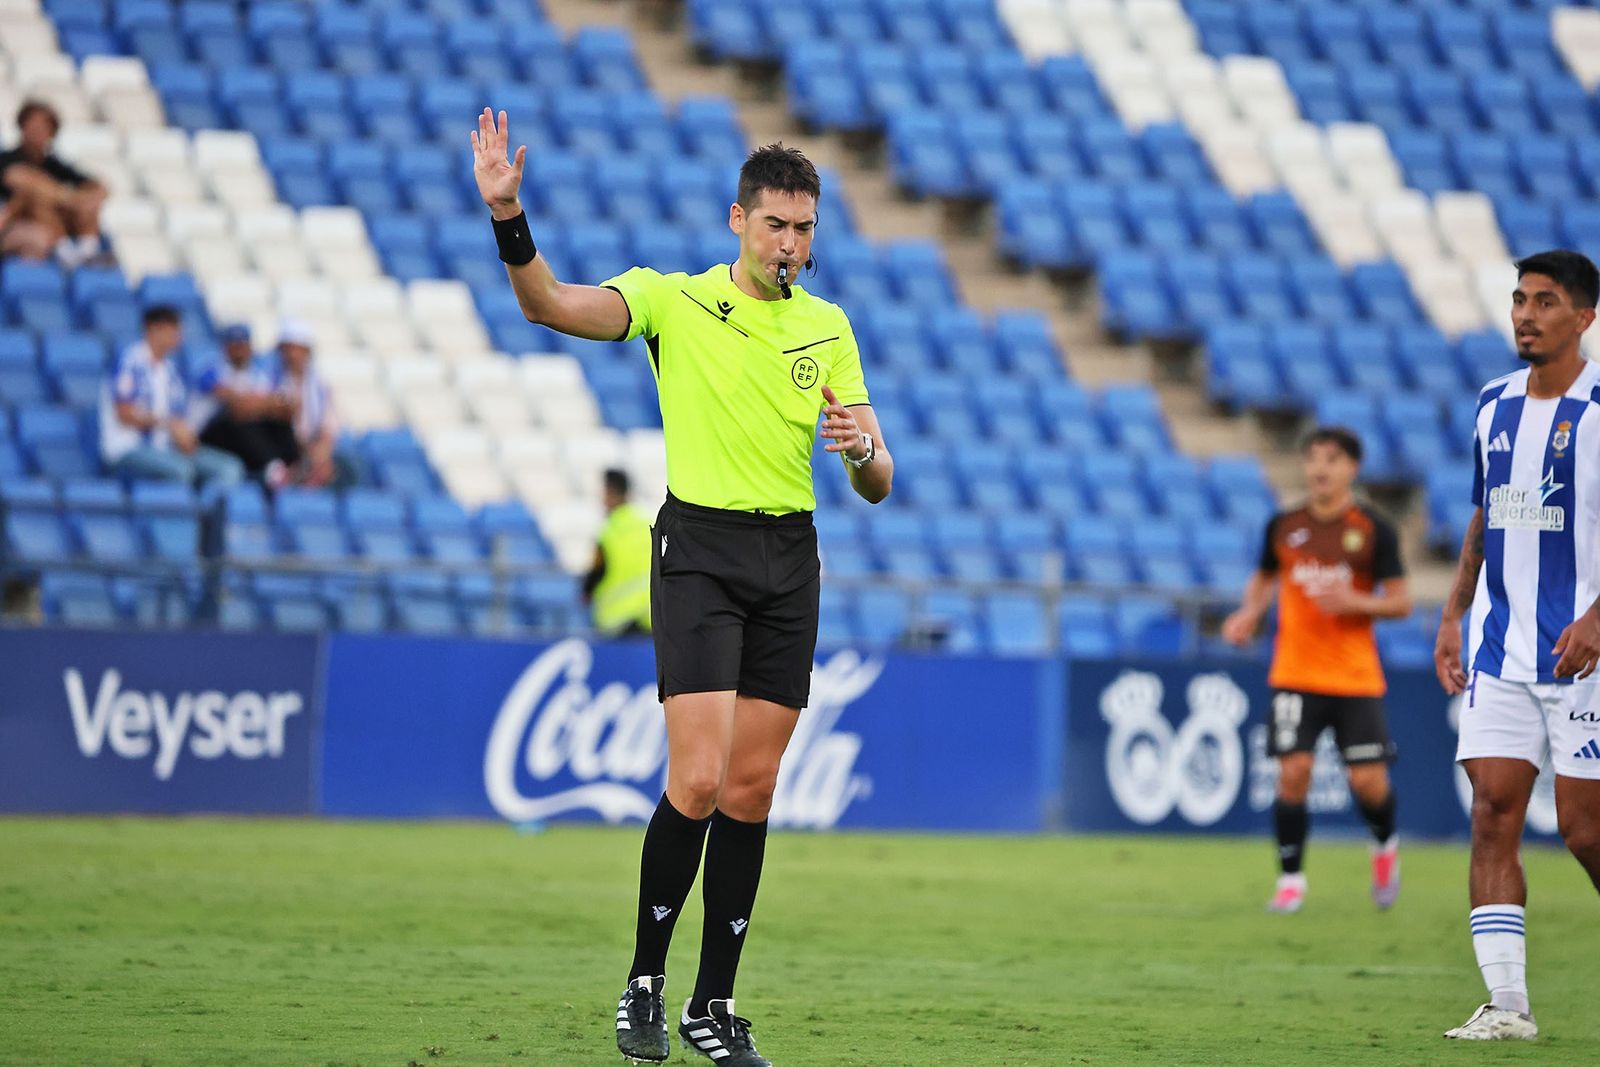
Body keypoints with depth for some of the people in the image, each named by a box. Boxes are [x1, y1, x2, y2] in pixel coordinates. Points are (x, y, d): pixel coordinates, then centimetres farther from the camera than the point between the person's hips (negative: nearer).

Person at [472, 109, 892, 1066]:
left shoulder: (828, 325, 11)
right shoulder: (675, 301, -1)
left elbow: (877, 485, 10)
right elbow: (549, 304, -17)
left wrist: (863, 449, -14)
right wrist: (507, 216, -34)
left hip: (791, 559, 4)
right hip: (700, 548, -4)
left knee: (751, 793, 4)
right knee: (698, 782, -14)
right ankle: (644, 984, 2)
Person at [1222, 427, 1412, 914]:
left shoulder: (1373, 530, -3)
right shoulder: (1283, 525, 4)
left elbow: (1401, 602, -2)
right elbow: (1264, 577, 21)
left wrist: (1355, 601, -19)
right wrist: (1250, 613, 1)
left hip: (1356, 675, -1)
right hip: (1295, 673, 1)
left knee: (1368, 780, -4)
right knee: (1293, 772, -11)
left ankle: (1385, 845, 29)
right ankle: (1291, 879, 3)